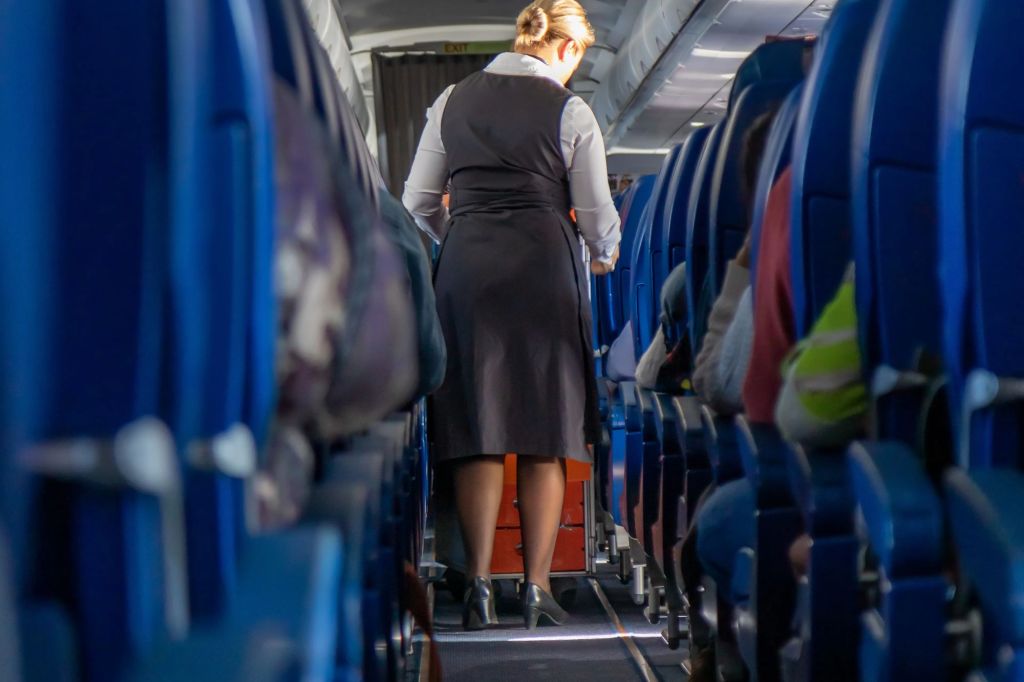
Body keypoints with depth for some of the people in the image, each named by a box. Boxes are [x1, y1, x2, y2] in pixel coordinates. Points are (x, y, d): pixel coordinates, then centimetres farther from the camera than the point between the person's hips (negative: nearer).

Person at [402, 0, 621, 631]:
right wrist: (605, 255, 26)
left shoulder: (452, 102, 11)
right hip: (542, 267, -3)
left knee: (477, 433, 6)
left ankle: (479, 586, 3)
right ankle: (538, 586, 6)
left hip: (464, 269, 3)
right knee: (547, 434, 5)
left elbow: (417, 205, 12)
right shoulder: (569, 110, 1)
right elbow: (598, 215, 4)